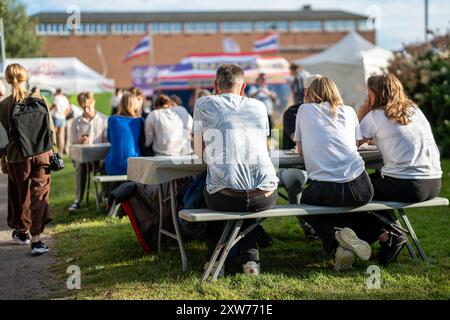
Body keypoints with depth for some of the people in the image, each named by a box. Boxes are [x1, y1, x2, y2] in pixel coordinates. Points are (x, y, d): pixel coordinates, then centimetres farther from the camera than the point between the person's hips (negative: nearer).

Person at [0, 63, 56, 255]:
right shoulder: (39, 100, -4)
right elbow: (50, 129, 1)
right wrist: (50, 151, 14)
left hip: (17, 157, 0)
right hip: (41, 154, 0)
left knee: (19, 195, 17)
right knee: (39, 196, 0)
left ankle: (22, 232, 33)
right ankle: (36, 239, -9)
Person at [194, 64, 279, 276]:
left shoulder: (204, 105, 11)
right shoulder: (259, 107, 18)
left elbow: (199, 153, 18)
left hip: (225, 197, -2)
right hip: (265, 197, 2)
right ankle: (251, 259, 21)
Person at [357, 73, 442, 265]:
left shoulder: (376, 115, -2)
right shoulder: (415, 110, 16)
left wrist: (360, 118, 9)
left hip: (407, 187, -7)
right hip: (434, 184, 7)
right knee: (376, 179, 29)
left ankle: (385, 236, 9)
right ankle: (390, 232, 26)